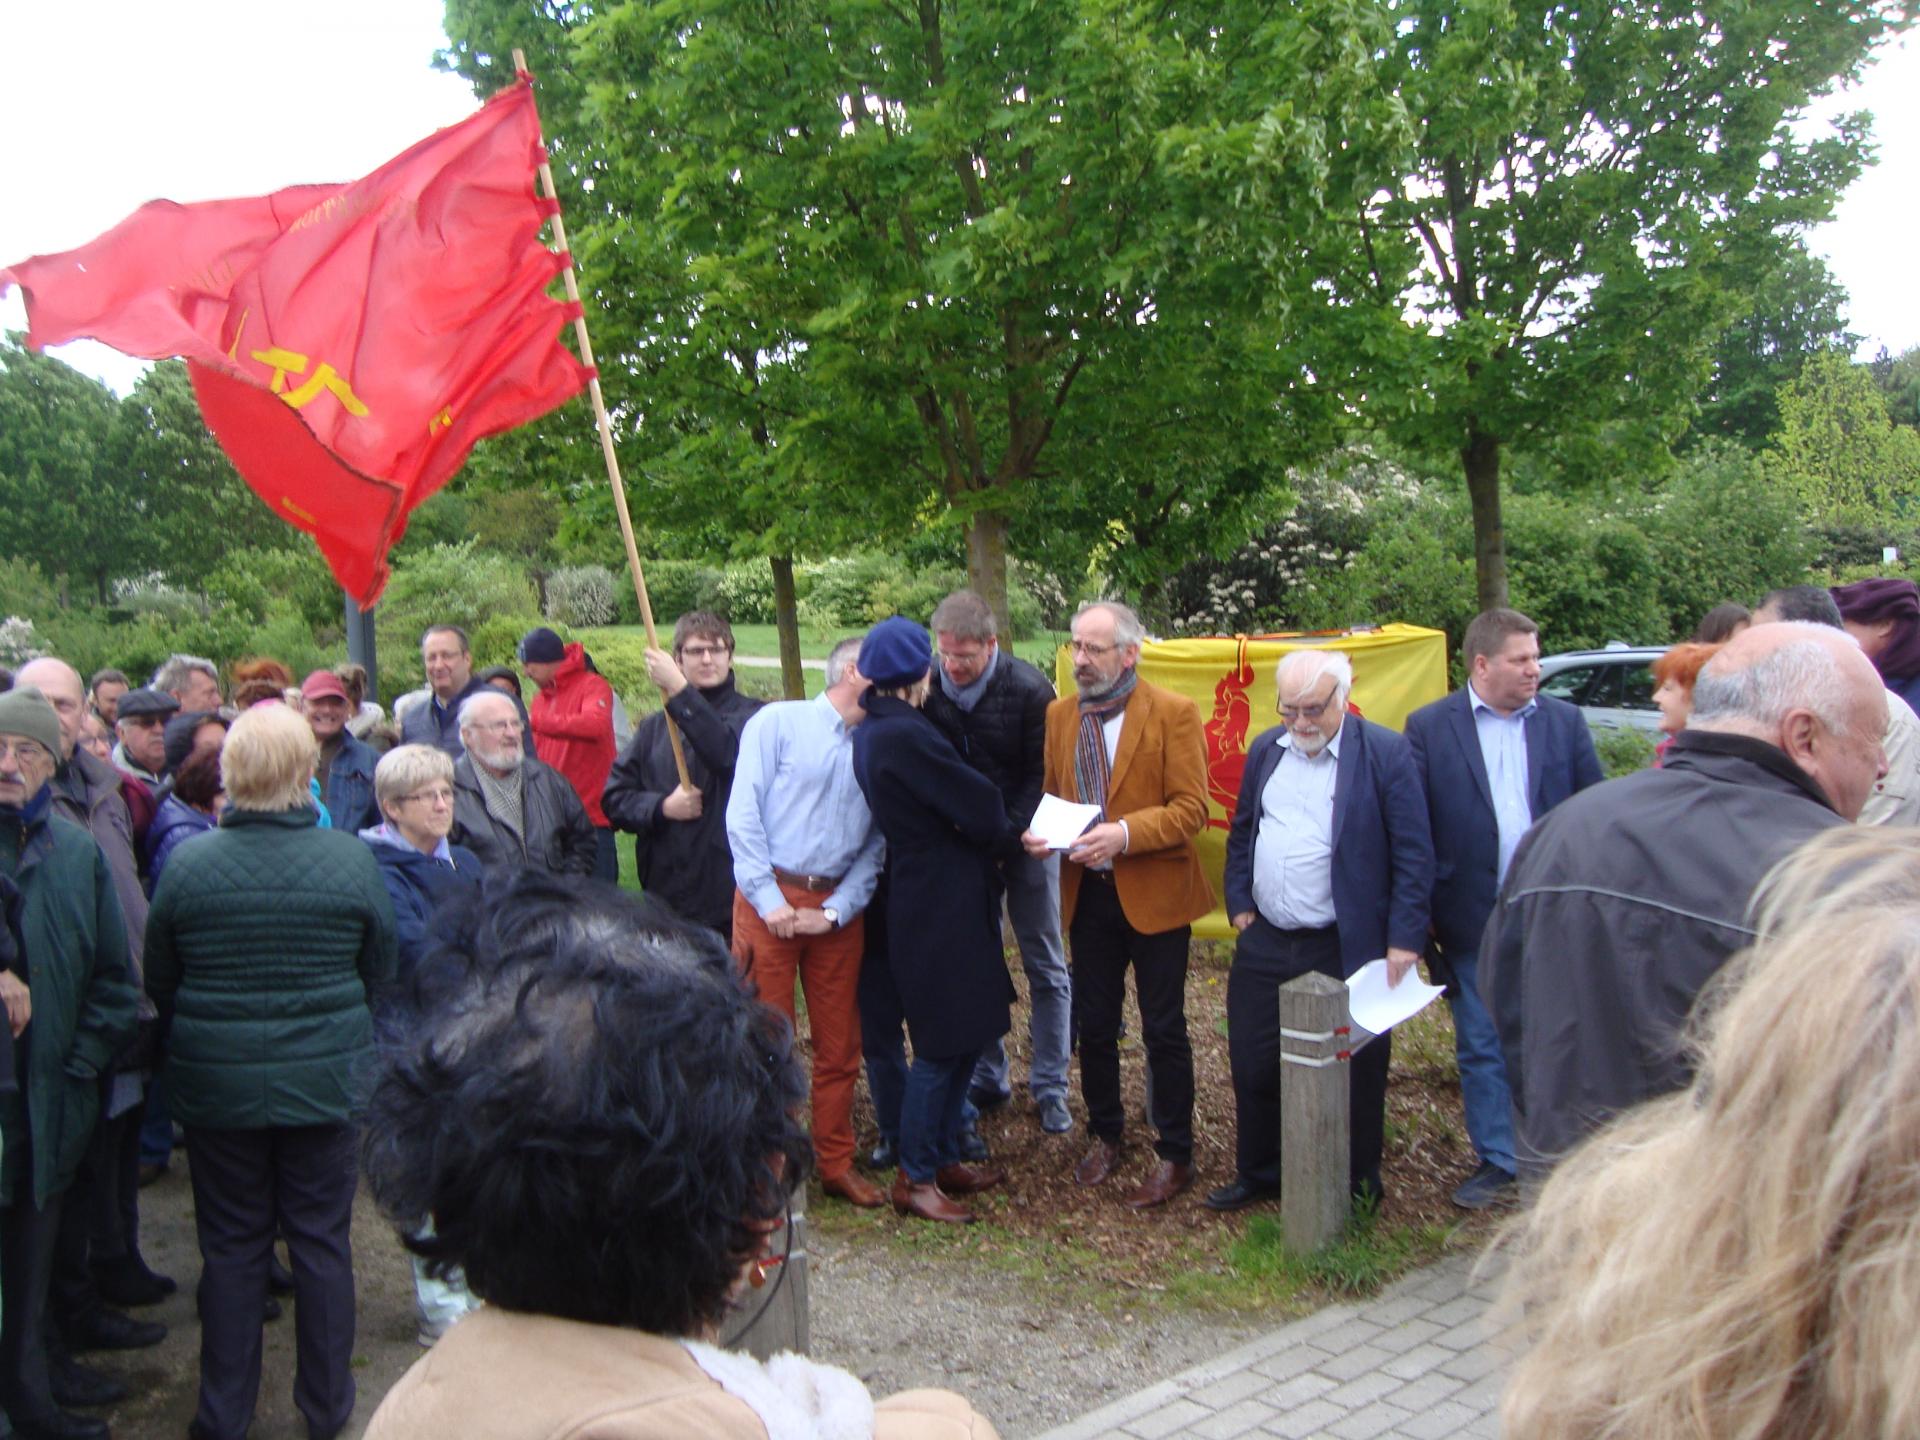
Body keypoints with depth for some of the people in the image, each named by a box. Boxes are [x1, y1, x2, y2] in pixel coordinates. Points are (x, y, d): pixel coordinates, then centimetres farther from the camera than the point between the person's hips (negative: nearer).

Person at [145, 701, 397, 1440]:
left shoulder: (186, 863, -11)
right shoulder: (351, 859, -12)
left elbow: (159, 981, 2)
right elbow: (379, 972, 1)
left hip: (213, 1081, 1)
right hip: (325, 1075, 0)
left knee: (230, 1245, 14)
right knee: (321, 1240, 12)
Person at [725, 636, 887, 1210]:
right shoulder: (778, 723, 0)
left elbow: (876, 844, 6)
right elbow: (743, 815, -6)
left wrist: (836, 910, -7)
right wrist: (768, 899, -11)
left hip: (837, 908, 4)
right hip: (771, 897, -4)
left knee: (840, 1044, 9)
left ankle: (836, 1163, 23)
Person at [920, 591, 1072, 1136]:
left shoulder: (1028, 689, -16)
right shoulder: (930, 688, -7)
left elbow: (1043, 774, -12)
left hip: (1024, 841, -3)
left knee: (1045, 967, 5)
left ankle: (1049, 1087, 16)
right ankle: (987, 1079, 22)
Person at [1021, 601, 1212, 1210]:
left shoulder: (1173, 713, -10)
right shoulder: (1059, 715, 5)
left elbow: (1191, 809, -14)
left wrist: (1124, 833, -26)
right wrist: (1039, 832, -9)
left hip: (1155, 894, -4)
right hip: (1087, 893, 5)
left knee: (1163, 1030, 5)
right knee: (1094, 1025, 15)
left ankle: (1174, 1156, 19)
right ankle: (1104, 1136, 34)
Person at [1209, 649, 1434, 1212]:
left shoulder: (1385, 753, -10)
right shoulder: (1265, 749, 7)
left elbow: (1414, 854, -10)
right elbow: (1241, 833, 16)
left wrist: (1405, 939, -13)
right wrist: (1239, 902, 7)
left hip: (1347, 949, -5)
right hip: (1264, 945, 5)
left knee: (1356, 1072, 9)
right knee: (1254, 1066, 12)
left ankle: (1359, 1185, 27)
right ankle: (1258, 1175, 31)